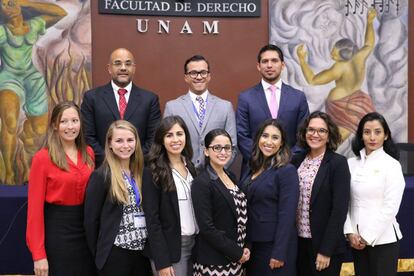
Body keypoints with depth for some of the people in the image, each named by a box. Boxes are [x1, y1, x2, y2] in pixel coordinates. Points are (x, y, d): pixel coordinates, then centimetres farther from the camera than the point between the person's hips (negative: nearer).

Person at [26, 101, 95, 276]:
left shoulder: (88, 153, 3)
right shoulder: (43, 158, -12)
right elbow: (35, 206, -12)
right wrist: (38, 253, -14)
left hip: (85, 227, 5)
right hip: (56, 229, -5)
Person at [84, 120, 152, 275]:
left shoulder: (141, 173, 8)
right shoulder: (101, 176, -9)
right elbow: (91, 220, -7)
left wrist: (147, 246, 7)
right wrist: (98, 253, -3)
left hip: (143, 251, 5)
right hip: (115, 254, -5)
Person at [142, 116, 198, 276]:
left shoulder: (191, 167, 8)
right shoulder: (153, 173, -10)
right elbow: (152, 220, -12)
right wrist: (162, 262, -16)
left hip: (195, 242, 6)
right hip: (170, 246, -5)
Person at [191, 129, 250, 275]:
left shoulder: (231, 176, 8)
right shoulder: (201, 183, -15)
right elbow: (207, 228, -19)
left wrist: (244, 247, 0)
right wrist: (237, 252, -14)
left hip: (234, 258, 7)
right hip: (212, 262, -7)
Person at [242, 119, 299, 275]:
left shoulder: (287, 171, -14)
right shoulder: (255, 169, 8)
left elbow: (287, 215, -18)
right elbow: (249, 209, 11)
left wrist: (279, 253, -20)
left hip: (275, 245, -7)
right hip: (254, 244, 7)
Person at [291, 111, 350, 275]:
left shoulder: (338, 163, -9)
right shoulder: (297, 160, 4)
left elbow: (339, 210, -13)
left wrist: (326, 250, -16)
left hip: (324, 244, -4)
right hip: (298, 241, 4)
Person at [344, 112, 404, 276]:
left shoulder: (392, 164, -6)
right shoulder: (351, 163, 4)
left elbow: (390, 207, -10)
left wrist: (367, 237, -11)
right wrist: (350, 233, -6)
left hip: (383, 238, -3)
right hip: (357, 239, 3)